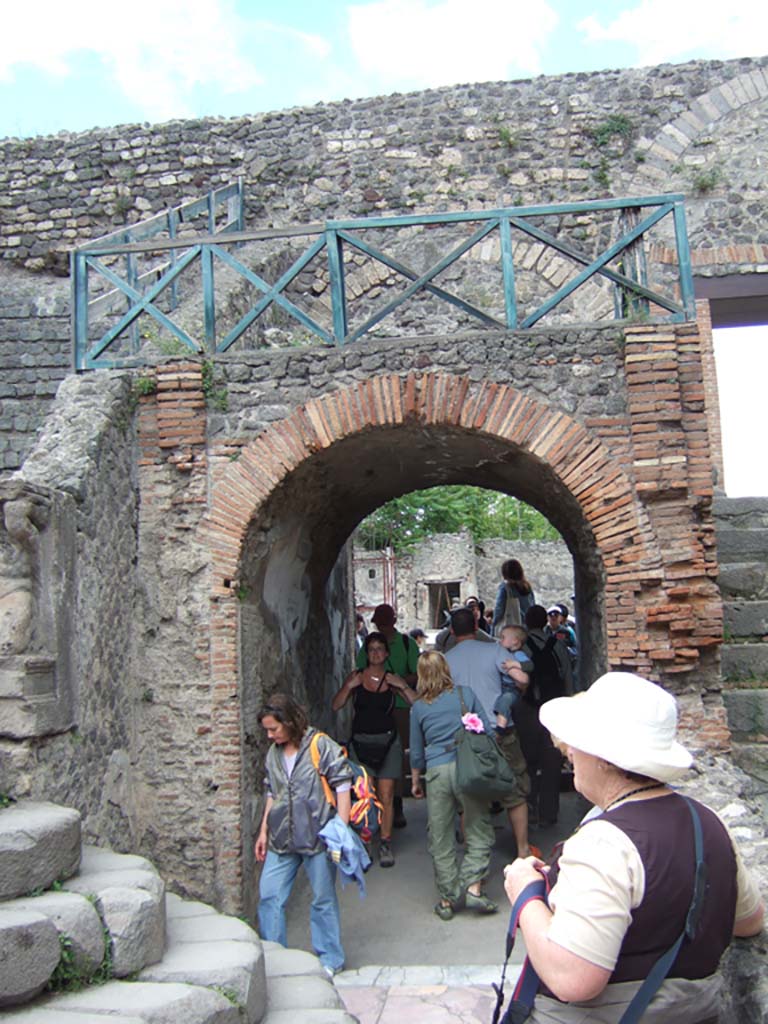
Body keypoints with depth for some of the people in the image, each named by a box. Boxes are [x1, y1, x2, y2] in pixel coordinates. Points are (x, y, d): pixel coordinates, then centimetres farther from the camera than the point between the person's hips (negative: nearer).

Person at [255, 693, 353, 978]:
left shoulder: (322, 746, -10)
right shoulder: (273, 754, 9)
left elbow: (342, 786, -9)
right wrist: (263, 832, 17)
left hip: (318, 836, -5)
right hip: (281, 839, 6)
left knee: (323, 899, 7)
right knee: (269, 896, 4)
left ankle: (330, 959, 23)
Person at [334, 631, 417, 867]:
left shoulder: (393, 680, 5)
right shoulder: (356, 677, 4)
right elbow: (336, 706, -2)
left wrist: (403, 687, -13)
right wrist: (349, 686, -14)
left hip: (388, 741, 0)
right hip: (361, 742, 0)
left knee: (386, 796, -2)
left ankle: (385, 844, 7)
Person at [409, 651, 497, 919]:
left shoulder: (418, 707, 6)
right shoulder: (465, 694, 3)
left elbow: (417, 751, 12)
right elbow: (487, 731, 4)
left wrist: (415, 781, 25)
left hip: (436, 772, 1)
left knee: (440, 839, 10)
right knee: (479, 832, 10)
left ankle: (447, 899, 15)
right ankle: (473, 887, 0)